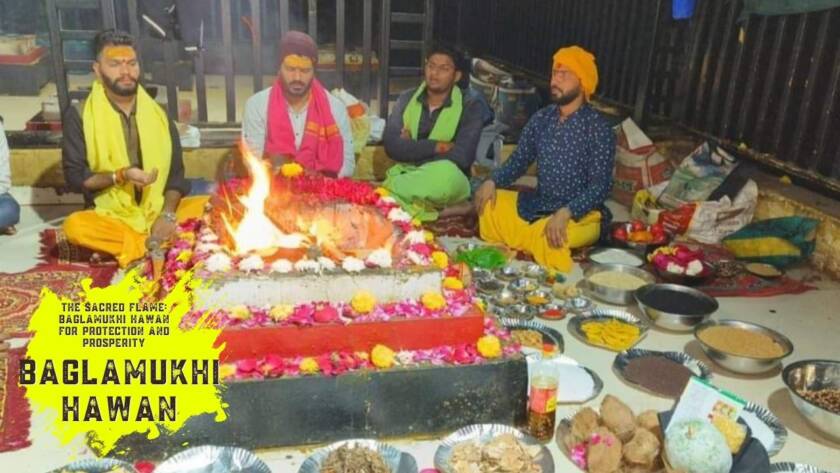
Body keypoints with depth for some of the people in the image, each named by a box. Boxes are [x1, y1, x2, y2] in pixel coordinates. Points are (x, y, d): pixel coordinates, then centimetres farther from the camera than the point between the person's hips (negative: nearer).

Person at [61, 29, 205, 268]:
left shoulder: (158, 113, 5)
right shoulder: (78, 116, -2)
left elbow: (176, 172, 3)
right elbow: (74, 177, -4)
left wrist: (167, 215, -14)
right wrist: (120, 176, -21)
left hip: (158, 213, 2)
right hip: (111, 217, -2)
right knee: (74, 226, -33)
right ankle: (163, 246, -23)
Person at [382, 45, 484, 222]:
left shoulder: (470, 108, -4)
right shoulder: (407, 99, 5)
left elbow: (461, 157, -16)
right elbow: (392, 145, -8)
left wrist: (412, 149, -9)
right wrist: (437, 146, -15)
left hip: (448, 180, -2)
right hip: (407, 174, 2)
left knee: (445, 171, -37)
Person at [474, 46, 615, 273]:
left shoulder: (598, 128, -14)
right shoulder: (541, 118, 4)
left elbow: (601, 185, -20)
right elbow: (519, 159, 10)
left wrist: (565, 213, -34)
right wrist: (492, 181, -10)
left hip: (580, 213, -6)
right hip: (536, 203, 7)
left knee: (546, 237, -36)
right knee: (488, 204, -7)